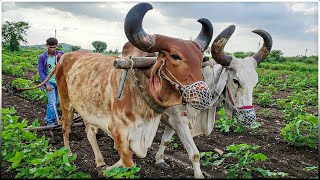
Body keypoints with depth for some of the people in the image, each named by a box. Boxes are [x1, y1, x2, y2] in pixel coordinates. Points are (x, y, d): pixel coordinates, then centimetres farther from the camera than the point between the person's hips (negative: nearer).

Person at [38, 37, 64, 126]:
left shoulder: (61, 54, 0)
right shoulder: (42, 57, -5)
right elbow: (40, 71, -5)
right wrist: (47, 83, -14)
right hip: (50, 82, -3)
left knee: (56, 101, 12)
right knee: (52, 101, -11)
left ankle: (48, 117, 32)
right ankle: (50, 122, 0)